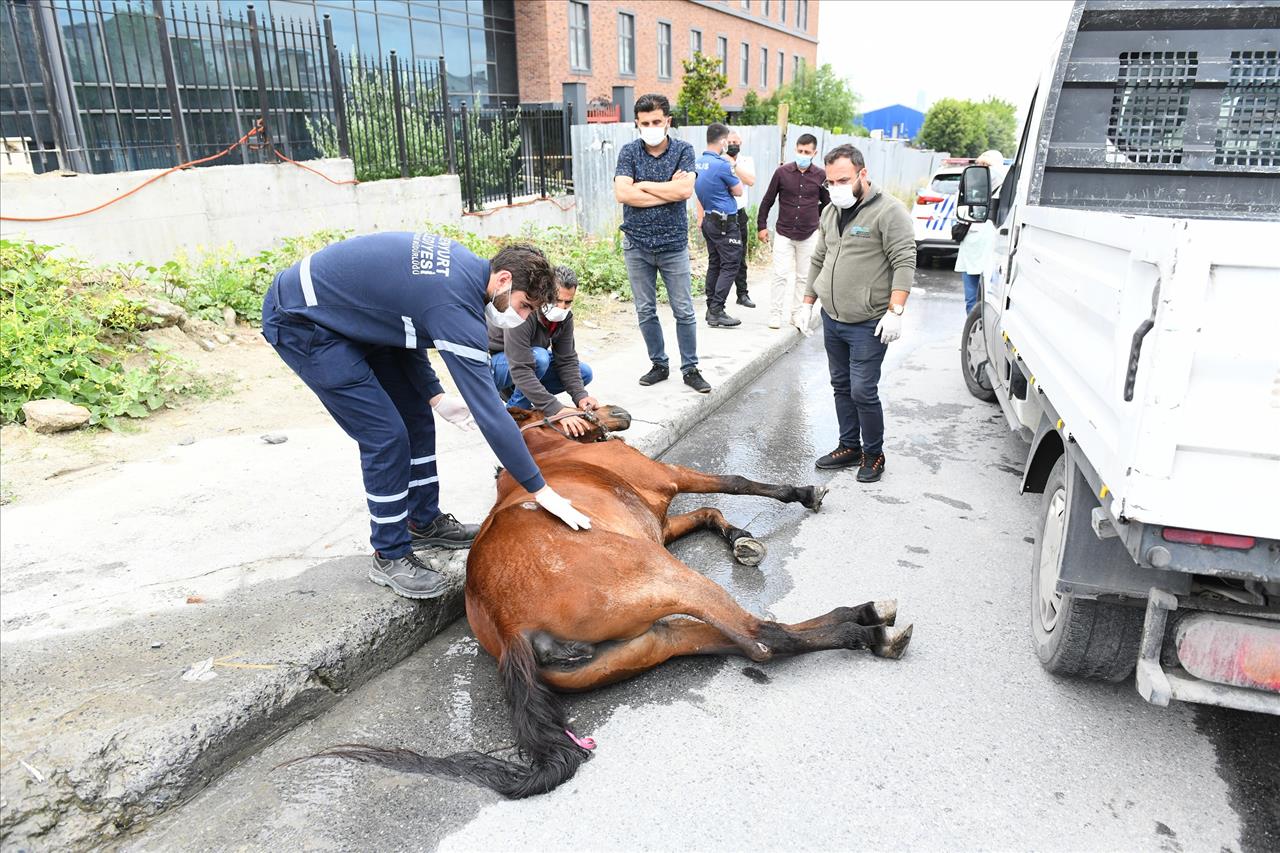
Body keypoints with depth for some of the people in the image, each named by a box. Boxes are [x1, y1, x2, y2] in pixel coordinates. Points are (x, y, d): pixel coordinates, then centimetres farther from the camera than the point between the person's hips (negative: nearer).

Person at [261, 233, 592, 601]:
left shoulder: (461, 263, -3)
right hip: (300, 322, -10)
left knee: (415, 414, 11)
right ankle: (390, 557, 5)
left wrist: (435, 395, 3)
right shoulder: (457, 308, -30)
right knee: (386, 435, -12)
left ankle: (424, 522, 26)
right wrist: (541, 491, -24)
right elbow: (489, 411, -30)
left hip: (349, 312, 10)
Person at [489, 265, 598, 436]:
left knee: (584, 373, -5)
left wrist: (580, 396, -28)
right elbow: (520, 371, -41)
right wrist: (556, 410, -48)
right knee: (539, 357, -36)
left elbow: (567, 361, -10)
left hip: (527, 360, 8)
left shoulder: (565, 317, -12)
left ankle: (515, 391, 3)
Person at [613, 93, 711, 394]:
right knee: (645, 311, 9)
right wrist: (669, 190, -13)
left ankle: (690, 369, 16)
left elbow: (685, 190, -18)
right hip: (636, 245, 1)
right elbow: (622, 194, -15)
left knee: (684, 311, 4)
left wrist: (643, 185, -11)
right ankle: (659, 365, 24)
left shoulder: (683, 150, -2)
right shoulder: (629, 151, 0)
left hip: (673, 244, -1)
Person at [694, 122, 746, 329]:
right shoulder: (722, 165, -18)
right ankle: (717, 312, -10)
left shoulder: (698, 162, 7)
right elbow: (738, 191, -6)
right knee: (730, 264, -6)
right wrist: (731, 165, 4)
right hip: (725, 222, -9)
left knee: (714, 263, 13)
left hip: (709, 220, 9)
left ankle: (711, 309, 16)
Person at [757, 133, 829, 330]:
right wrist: (761, 226, 3)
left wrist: (812, 216, 9)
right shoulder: (782, 172, -5)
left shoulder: (820, 175, -3)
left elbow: (827, 203, 12)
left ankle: (797, 314, 19)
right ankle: (775, 315, 5)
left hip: (809, 235, 1)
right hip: (783, 233, -1)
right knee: (781, 275, -4)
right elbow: (767, 201, 3)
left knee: (803, 277, 8)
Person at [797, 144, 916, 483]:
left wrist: (895, 311, -22)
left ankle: (873, 455, 13)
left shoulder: (888, 210, -11)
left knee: (863, 391, -5)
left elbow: (905, 263, -16)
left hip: (868, 325, -7)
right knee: (841, 387, 15)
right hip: (831, 320, 7)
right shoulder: (830, 213, 13)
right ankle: (849, 447, 28)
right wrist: (807, 303, 18)